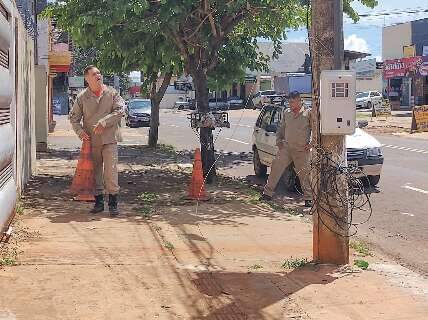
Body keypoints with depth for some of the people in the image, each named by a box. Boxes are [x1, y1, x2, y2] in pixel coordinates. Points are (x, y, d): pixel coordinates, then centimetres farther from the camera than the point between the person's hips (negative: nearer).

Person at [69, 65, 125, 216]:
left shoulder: (112, 93, 2)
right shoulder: (82, 97, 4)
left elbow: (120, 110, -7)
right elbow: (74, 118, 8)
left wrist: (104, 122, -17)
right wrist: (80, 131, -10)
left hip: (109, 139, -2)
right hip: (91, 141, 2)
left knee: (111, 171, -6)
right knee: (95, 172, 9)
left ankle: (113, 203, 2)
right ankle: (99, 202, 20)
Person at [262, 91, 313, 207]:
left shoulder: (308, 113, -4)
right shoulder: (286, 113, 11)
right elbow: (280, 129, 21)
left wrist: (311, 143, -9)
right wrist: (279, 140, 10)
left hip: (302, 150, -4)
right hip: (286, 147, 4)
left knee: (304, 174, 0)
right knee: (276, 168, 1)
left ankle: (308, 198, 9)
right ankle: (268, 192, 8)